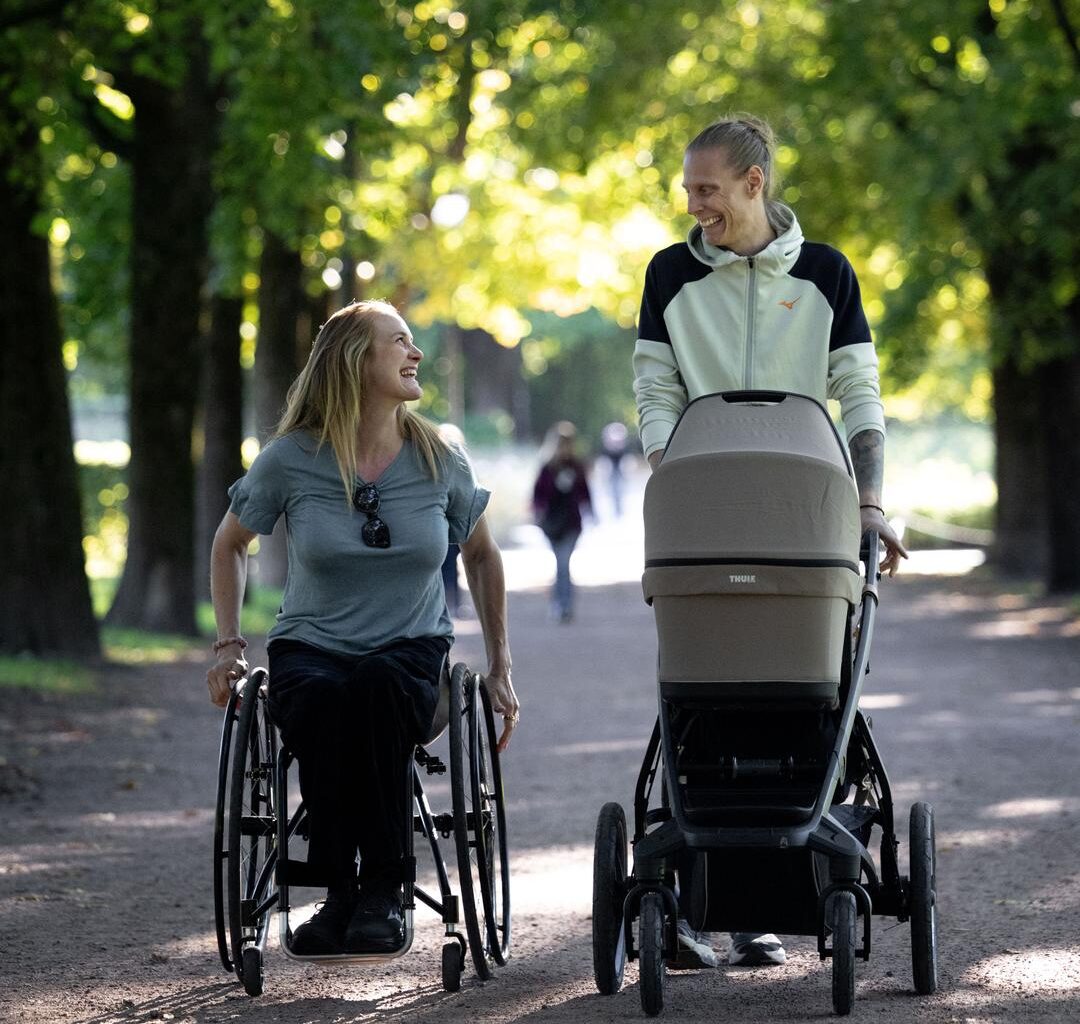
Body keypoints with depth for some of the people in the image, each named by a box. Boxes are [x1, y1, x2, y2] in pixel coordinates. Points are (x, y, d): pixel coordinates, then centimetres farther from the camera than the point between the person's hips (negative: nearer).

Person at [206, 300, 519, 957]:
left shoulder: (439, 461, 1)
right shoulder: (292, 459, -3)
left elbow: (482, 555, 17)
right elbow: (230, 545, 14)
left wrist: (500, 669, 14)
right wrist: (230, 647, 5)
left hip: (412, 653, 0)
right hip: (310, 649, 0)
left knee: (378, 682, -38)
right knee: (322, 695, -38)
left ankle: (384, 890, -32)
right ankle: (338, 890, -26)